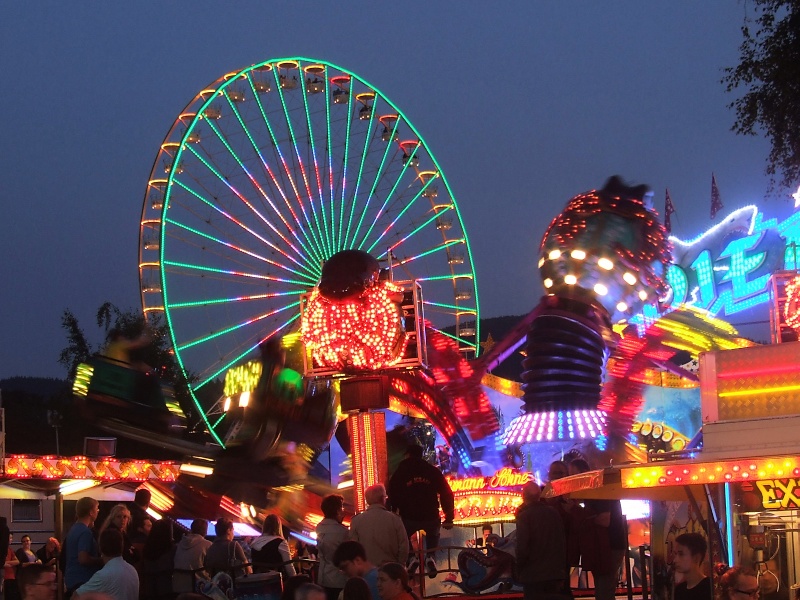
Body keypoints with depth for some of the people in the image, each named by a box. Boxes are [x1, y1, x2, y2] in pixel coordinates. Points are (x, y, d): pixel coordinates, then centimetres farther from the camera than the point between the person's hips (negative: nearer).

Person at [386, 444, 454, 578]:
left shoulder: (400, 473, 7)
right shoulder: (433, 471, 9)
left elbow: (392, 497, 3)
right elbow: (446, 494, 5)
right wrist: (449, 518, 8)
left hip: (409, 518, -1)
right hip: (431, 517, 1)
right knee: (432, 534, 34)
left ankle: (411, 557, 2)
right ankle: (430, 557, 8)